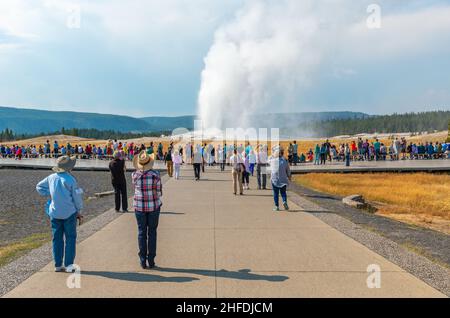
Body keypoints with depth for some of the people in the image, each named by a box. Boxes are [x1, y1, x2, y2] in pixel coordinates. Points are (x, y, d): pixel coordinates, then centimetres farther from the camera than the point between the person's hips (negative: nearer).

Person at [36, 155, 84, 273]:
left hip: (55, 213, 5)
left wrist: (50, 194, 12)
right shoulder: (71, 179, -14)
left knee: (57, 238, 12)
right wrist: (79, 211, 4)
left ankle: (58, 265, 18)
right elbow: (77, 197, -8)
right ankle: (69, 265, 5)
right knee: (70, 238, 6)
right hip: (69, 213, -4)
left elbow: (39, 187, 16)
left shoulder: (51, 178, 2)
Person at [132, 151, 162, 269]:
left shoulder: (134, 175, -8)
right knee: (152, 233, 9)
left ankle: (143, 261, 12)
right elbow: (159, 193, -8)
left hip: (139, 206, 1)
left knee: (141, 233, 10)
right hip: (153, 206, -1)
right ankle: (151, 261, 11)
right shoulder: (155, 174, -13)